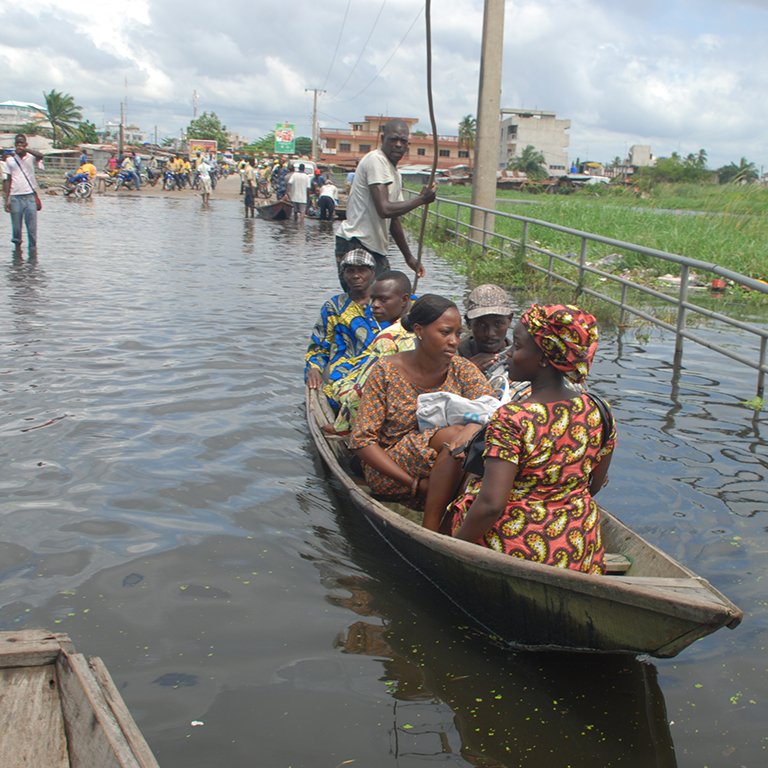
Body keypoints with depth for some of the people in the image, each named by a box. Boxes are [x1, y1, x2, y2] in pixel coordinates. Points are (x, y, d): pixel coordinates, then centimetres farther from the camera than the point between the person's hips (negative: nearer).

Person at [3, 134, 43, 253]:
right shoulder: (10, 160, 9)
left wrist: (25, 150, -29)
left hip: (30, 196, -1)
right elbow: (8, 180, 9)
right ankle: (17, 245, 17)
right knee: (16, 226, 3)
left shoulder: (30, 157, 5)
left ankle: (32, 248, 5)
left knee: (32, 226, -3)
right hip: (15, 197, 1)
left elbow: (40, 156, -19)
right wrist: (6, 200, 4)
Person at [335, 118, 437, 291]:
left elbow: (393, 219, 26)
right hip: (355, 246, -10)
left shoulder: (395, 173, 17)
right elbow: (385, 209, -25)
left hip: (376, 249, 10)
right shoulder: (376, 160, -13)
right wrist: (421, 199, -12)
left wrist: (409, 257, 27)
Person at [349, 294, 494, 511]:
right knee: (453, 434, -28)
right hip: (388, 475, -3)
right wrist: (414, 483, -20)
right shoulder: (387, 371, -8)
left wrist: (473, 428, -38)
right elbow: (361, 440, -10)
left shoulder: (462, 370, 1)